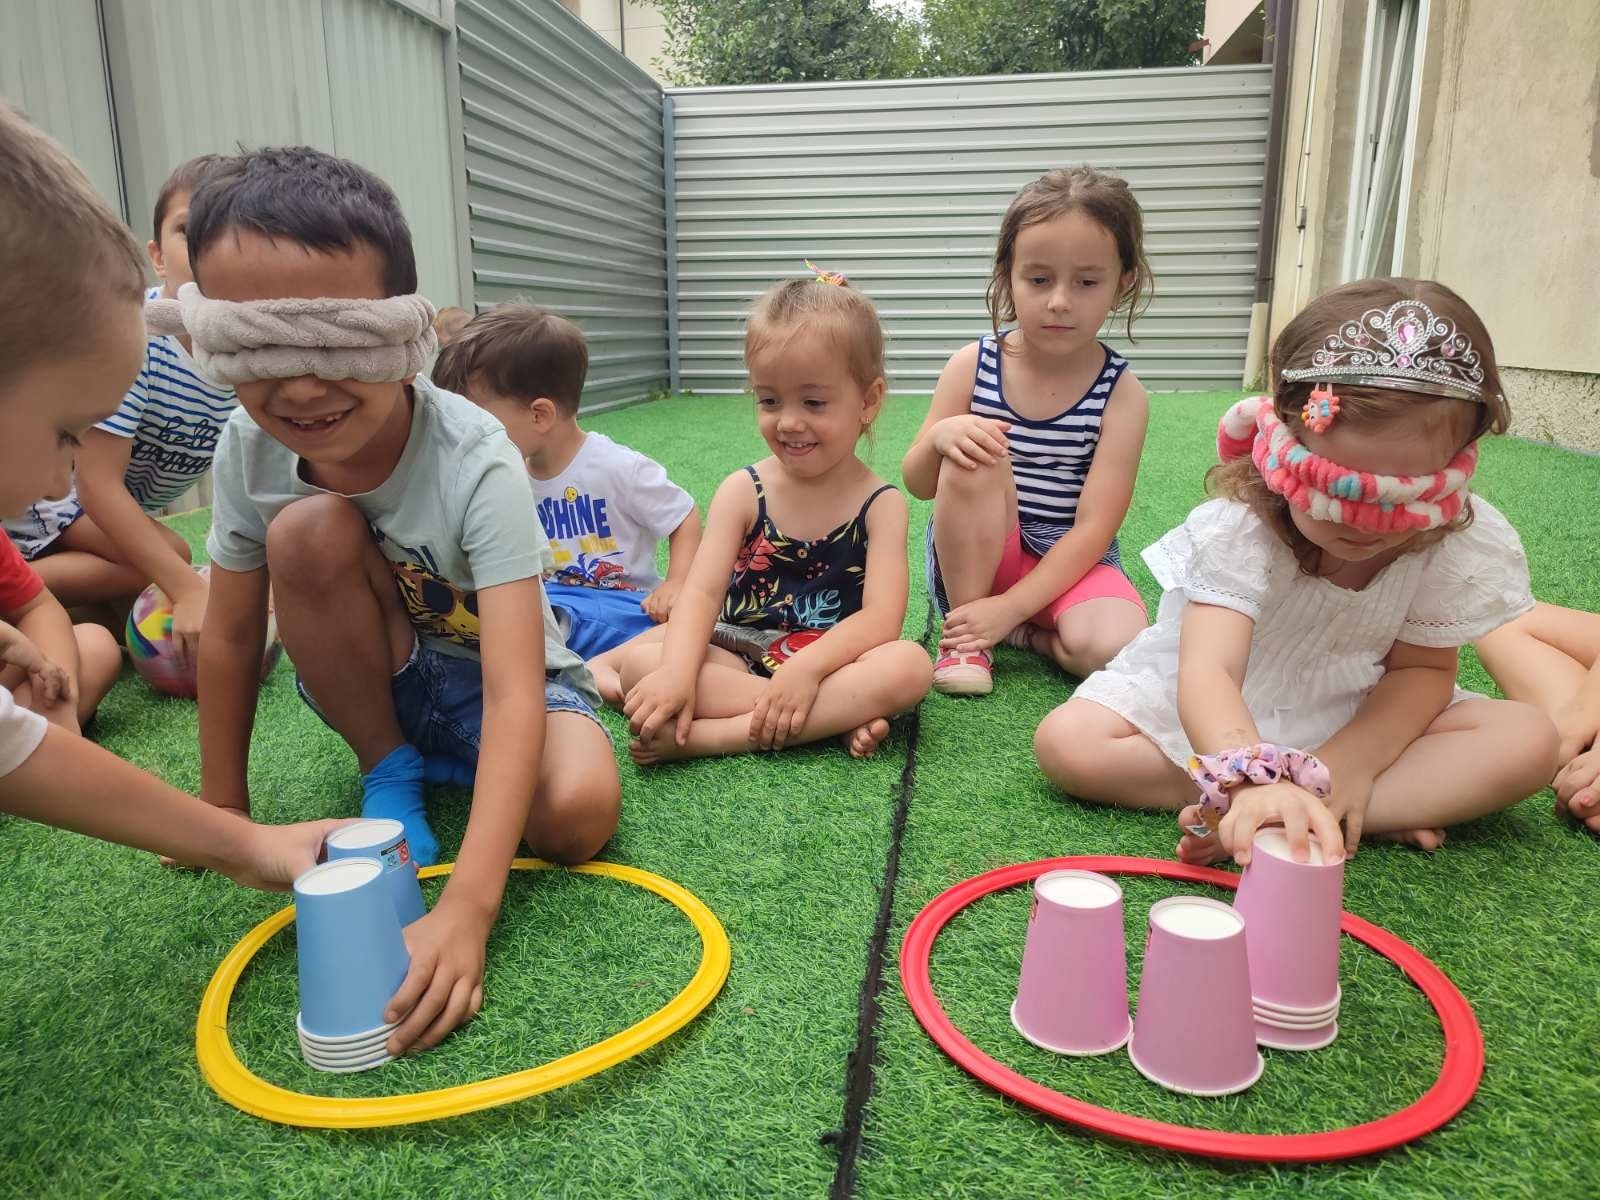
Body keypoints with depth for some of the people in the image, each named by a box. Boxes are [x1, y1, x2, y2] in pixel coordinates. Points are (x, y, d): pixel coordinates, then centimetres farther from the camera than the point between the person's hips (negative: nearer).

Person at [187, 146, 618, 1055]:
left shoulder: (477, 461, -33)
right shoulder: (249, 448, -18)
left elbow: (513, 687, -40)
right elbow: (231, 635, -6)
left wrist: (467, 907, -49)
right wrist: (224, 808, 0)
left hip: (491, 682, -3)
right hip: (381, 680, 3)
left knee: (577, 814, -33)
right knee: (309, 528, -28)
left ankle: (445, 766, 4)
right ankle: (390, 770, -5)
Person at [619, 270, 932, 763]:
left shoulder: (880, 503, -4)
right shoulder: (742, 491, 0)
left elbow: (880, 617, -16)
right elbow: (702, 591, -12)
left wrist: (807, 668, -33)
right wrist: (678, 673, -31)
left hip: (832, 661, -1)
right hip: (739, 657, 2)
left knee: (908, 666, -32)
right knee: (641, 663, -24)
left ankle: (717, 734, -31)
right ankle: (837, 717, -26)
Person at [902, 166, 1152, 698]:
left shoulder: (1121, 393, -11)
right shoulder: (971, 366, -8)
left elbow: (1093, 528, -16)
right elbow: (918, 484, -2)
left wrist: (1009, 607, -23)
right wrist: (939, 438, -26)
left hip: (1070, 563, -1)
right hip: (972, 559, 1)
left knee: (1114, 646, -32)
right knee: (972, 458, -30)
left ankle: (1020, 633, -1)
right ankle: (964, 637, -16)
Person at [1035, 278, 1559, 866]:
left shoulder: (1461, 545, -18)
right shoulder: (1237, 530, -30)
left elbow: (1422, 668, -7)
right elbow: (1207, 672, -44)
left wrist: (1350, 762, -25)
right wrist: (1254, 781, -63)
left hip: (1358, 717, 3)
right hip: (1221, 714, -2)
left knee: (1528, 740, -20)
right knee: (1067, 743, -26)